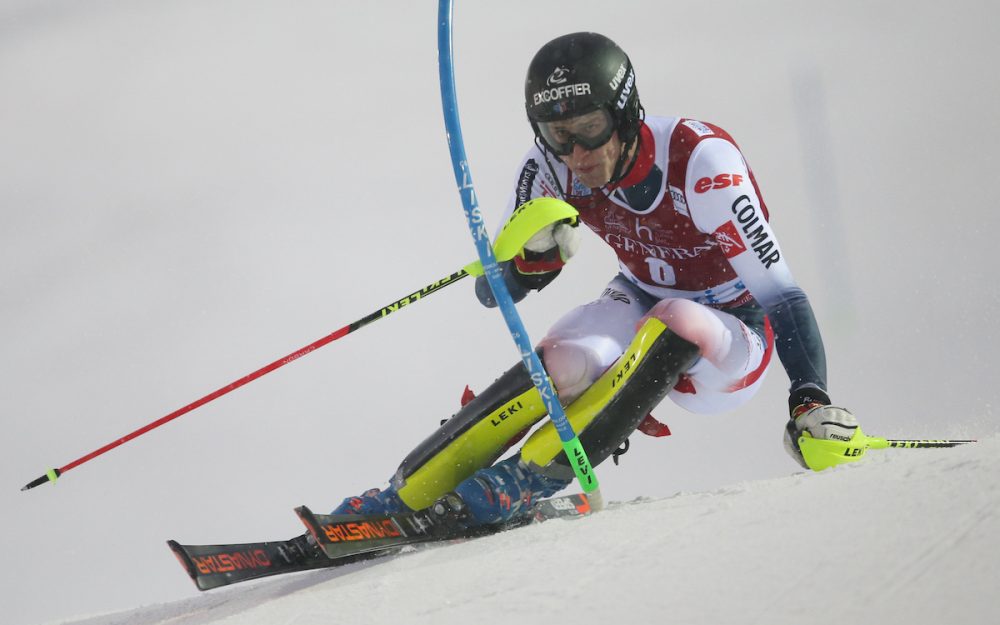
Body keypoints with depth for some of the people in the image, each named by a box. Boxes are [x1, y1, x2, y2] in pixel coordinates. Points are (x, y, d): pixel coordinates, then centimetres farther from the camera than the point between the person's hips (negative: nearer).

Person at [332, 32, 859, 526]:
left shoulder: (700, 159, -29)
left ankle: (526, 481, -34)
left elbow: (779, 292, -30)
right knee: (566, 363, -30)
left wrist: (810, 401, -43)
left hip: (729, 347, -3)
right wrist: (534, 253, -33)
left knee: (677, 321, -36)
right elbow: (491, 292, -11)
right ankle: (401, 495, -28)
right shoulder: (552, 167, -16)